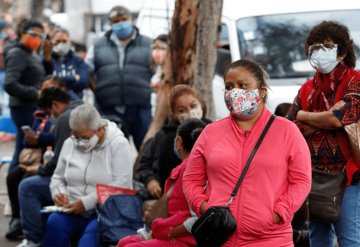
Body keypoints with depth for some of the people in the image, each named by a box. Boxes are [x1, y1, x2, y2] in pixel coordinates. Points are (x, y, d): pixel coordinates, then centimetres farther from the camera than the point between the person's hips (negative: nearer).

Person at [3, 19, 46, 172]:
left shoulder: (30, 54, 17)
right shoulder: (17, 54, -11)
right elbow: (10, 85, -22)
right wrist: (35, 93, -21)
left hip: (32, 108, 9)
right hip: (24, 109, -9)